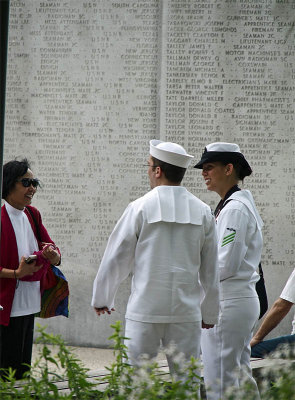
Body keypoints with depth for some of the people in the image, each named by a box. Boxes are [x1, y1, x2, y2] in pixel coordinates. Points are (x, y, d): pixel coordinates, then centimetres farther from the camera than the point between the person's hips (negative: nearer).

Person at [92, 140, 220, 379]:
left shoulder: (141, 208, -6)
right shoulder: (202, 212, 3)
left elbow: (116, 258, 0)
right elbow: (211, 270, 9)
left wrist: (101, 299, 15)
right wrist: (210, 313, 21)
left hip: (145, 310, -3)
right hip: (186, 313, 3)